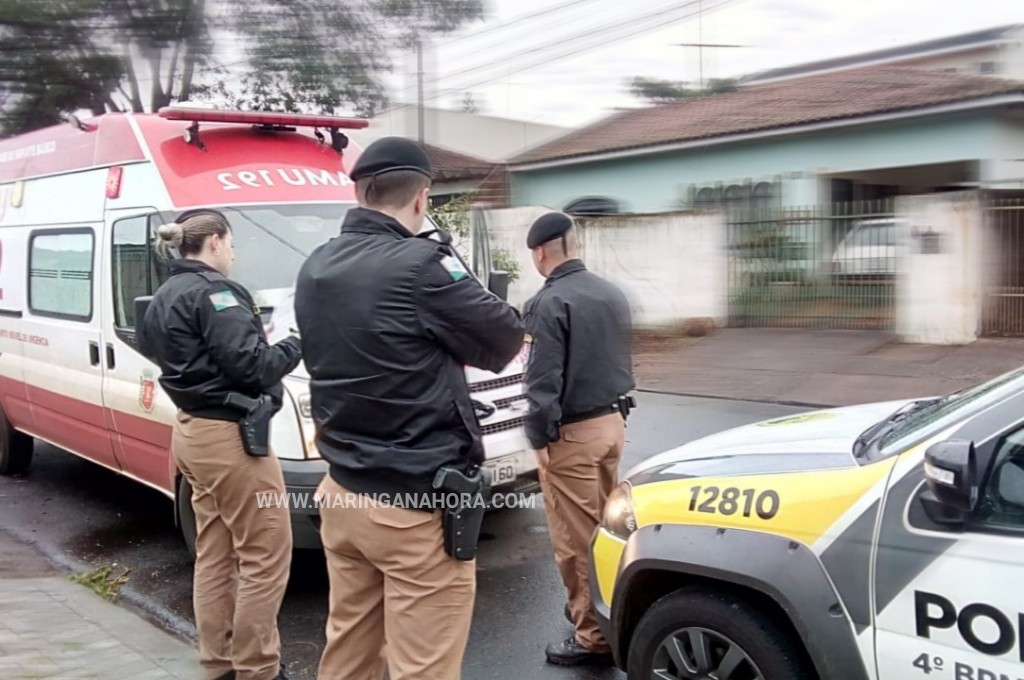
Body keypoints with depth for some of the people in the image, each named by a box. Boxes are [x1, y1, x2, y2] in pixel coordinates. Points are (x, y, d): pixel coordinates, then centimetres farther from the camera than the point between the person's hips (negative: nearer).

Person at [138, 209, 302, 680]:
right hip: (228, 436, -10)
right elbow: (249, 364, -23)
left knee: (214, 554, 16)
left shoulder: (163, 298, 15)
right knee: (266, 554, -2)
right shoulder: (213, 291, -15)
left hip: (192, 432, 10)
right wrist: (294, 347, -6)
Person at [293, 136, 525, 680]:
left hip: (342, 493, 8)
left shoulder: (316, 269, 6)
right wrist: (453, 341, 13)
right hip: (414, 505, -8)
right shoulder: (419, 264, -18)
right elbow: (504, 340, -6)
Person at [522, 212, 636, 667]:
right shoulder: (612, 295, 9)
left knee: (576, 538, 0)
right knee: (604, 528, 19)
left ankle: (594, 636, 6)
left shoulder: (549, 303, -17)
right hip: (612, 422, 8)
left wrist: (539, 437, -11)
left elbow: (544, 381, -19)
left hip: (572, 433, -8)